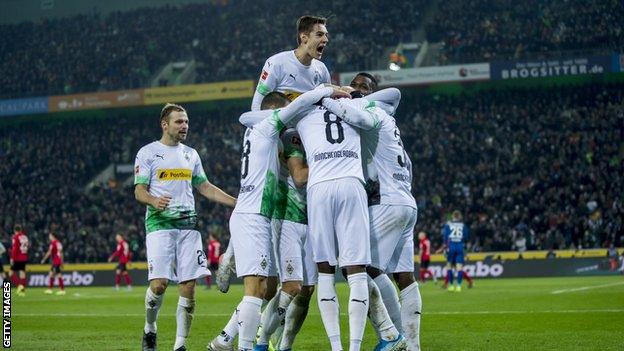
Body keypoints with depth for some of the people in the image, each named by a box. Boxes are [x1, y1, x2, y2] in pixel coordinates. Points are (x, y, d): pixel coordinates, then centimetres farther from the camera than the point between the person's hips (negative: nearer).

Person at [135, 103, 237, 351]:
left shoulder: (191, 154, 18)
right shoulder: (148, 153, 3)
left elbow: (204, 187, 22)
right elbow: (139, 191, -2)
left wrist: (238, 203, 14)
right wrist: (154, 201, -25)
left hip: (188, 225, 4)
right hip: (159, 224, -4)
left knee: (189, 287, -3)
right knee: (159, 283, -15)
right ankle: (150, 329, 12)